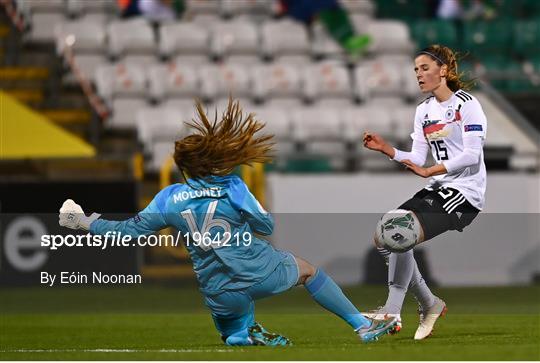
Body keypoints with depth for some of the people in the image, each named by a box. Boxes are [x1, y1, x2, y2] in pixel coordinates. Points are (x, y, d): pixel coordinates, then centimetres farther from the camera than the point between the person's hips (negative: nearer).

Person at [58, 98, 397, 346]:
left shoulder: (171, 198, -1)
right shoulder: (233, 187, -7)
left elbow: (132, 229, 3)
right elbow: (267, 226, 1)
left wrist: (85, 222, 15)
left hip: (222, 296, 2)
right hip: (262, 273, -2)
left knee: (233, 334, 29)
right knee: (307, 269, 26)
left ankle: (245, 334, -10)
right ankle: (363, 325, 23)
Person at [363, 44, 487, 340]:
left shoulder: (466, 104, -9)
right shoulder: (423, 111, 14)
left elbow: (472, 154, -18)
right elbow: (417, 160, 8)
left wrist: (429, 171, -26)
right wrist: (385, 149, -8)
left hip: (465, 193, -8)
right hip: (437, 190, 8)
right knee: (382, 235, -4)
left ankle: (392, 313, -15)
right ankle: (429, 304, 8)